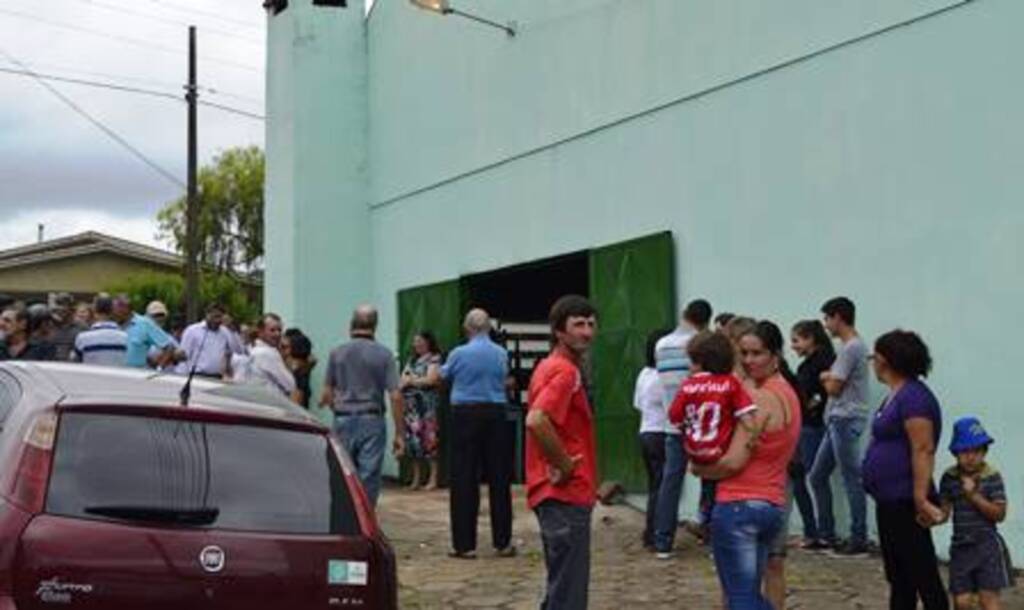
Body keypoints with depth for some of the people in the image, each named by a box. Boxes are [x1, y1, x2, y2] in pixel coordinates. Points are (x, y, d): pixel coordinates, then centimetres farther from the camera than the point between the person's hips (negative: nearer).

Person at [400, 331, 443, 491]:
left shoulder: (434, 359, 0)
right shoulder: (412, 360, 19)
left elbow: (430, 380, -11)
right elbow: (401, 382, 13)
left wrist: (411, 380, -1)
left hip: (428, 405, -6)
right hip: (411, 404, 6)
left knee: (428, 439, -8)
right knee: (412, 438, 2)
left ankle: (433, 479, -5)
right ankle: (415, 479, 9)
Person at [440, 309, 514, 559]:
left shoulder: (459, 354, -8)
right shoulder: (502, 354, 0)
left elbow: (444, 375, 11)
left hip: (466, 416, -3)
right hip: (495, 414, 3)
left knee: (464, 480, 2)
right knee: (499, 479, 8)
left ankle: (465, 544, 1)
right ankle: (503, 542, 12)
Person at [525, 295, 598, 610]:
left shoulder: (550, 366, 15)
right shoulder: (565, 371, -16)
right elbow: (536, 421, -31)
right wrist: (565, 465, -20)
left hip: (559, 492, 10)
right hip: (566, 494, -10)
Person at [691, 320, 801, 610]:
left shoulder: (761, 398, -14)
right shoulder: (788, 393, 14)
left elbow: (734, 461, -18)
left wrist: (699, 469, -1)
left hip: (739, 505, -9)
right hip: (773, 506, 9)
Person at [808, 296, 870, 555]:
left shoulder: (850, 348, -14)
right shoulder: (854, 346, 17)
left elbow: (833, 387, -14)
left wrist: (826, 377, 5)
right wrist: (830, 377, -2)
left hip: (846, 420, -10)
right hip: (838, 420, 10)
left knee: (852, 480, -5)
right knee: (817, 477, 13)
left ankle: (859, 539, 0)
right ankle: (826, 535, 19)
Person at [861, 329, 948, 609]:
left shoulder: (914, 397, -16)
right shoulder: (896, 395, 14)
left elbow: (923, 451, -22)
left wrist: (921, 499, -24)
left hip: (905, 504, -10)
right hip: (889, 502, 10)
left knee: (923, 576, -5)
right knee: (898, 576, 16)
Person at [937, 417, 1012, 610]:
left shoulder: (992, 477, -9)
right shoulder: (949, 478, 2)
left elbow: (999, 514, -12)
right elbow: (944, 511, 4)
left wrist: (974, 495, -20)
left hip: (987, 546, -3)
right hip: (961, 546, 4)